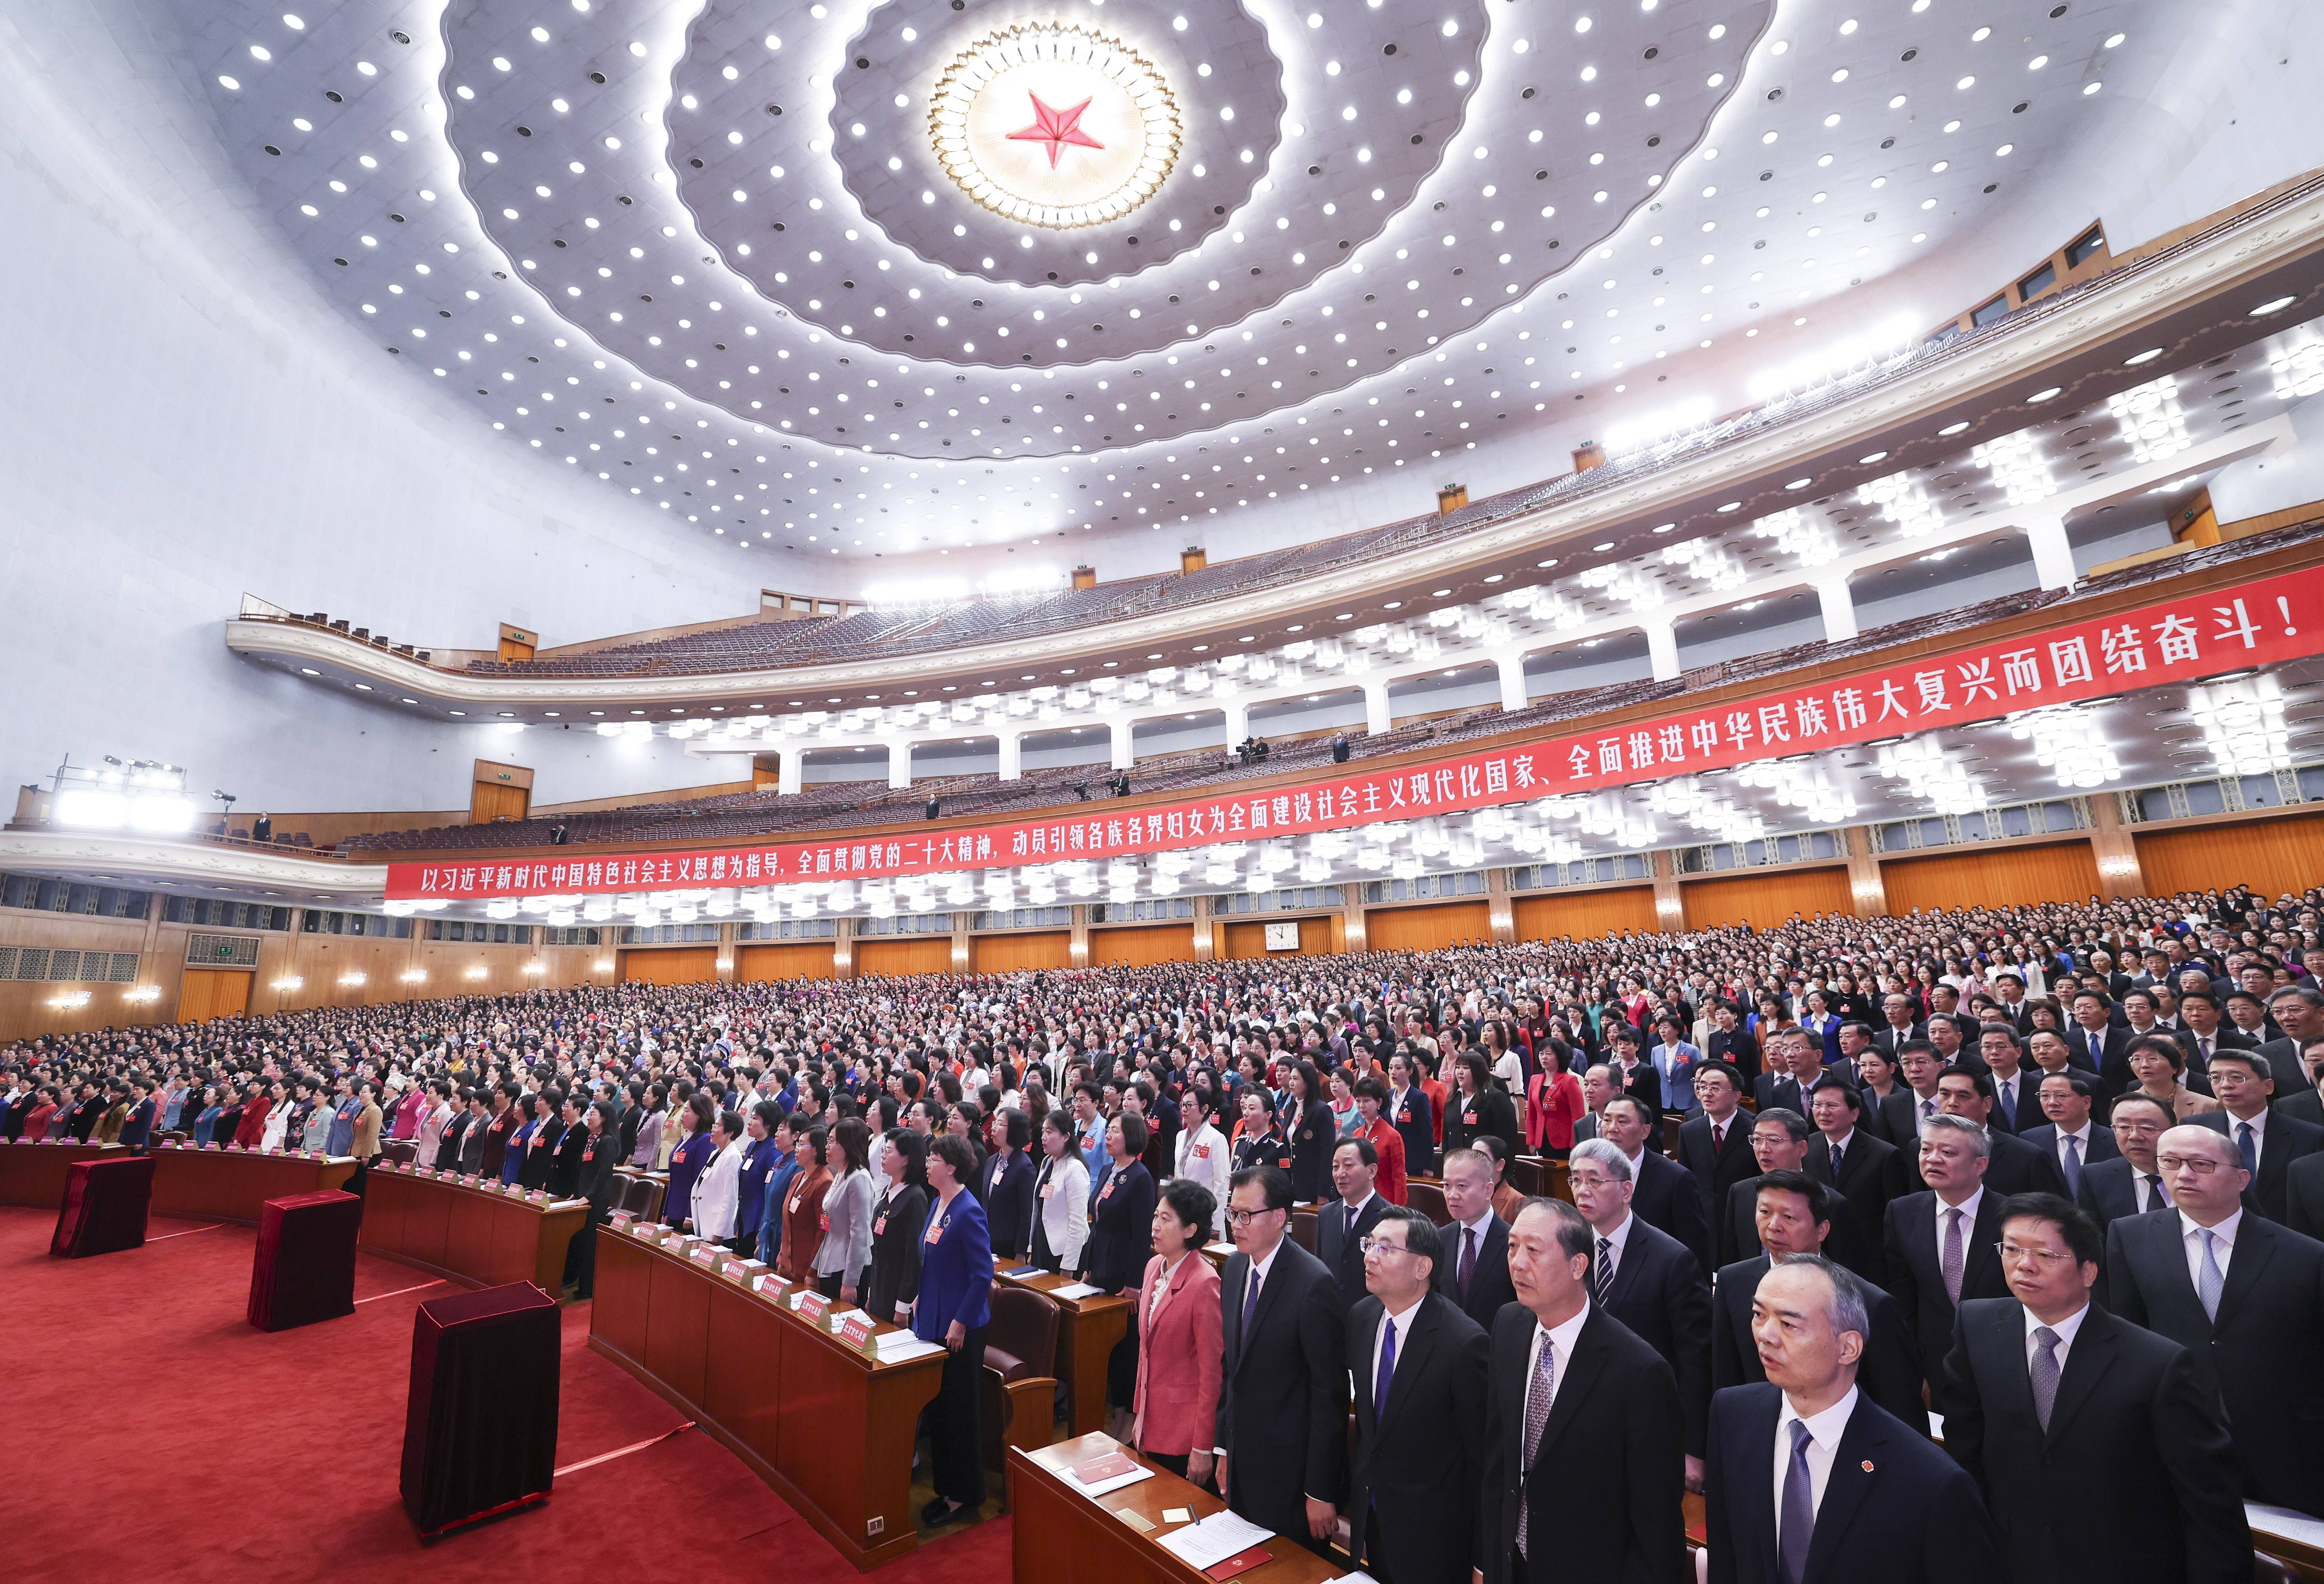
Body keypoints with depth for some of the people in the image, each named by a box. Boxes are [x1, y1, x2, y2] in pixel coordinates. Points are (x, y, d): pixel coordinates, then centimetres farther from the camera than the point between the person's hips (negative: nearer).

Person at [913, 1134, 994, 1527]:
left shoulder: (968, 1212, -22)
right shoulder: (938, 1204, 4)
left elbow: (983, 1274, -21)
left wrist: (961, 1322, -19)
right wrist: (922, 1298, 13)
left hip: (960, 1328, -8)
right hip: (934, 1321, 8)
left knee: (959, 1412, 7)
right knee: (938, 1409, 18)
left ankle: (965, 1496, 24)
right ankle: (946, 1489, 33)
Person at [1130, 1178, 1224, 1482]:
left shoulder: (1204, 1283, -22)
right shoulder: (1154, 1267, 2)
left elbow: (1212, 1371, -18)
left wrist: (1203, 1448, -14)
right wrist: (1139, 1413, 13)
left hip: (1185, 1430, -7)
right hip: (1153, 1422, 7)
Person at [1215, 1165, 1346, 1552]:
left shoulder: (1314, 1283, -24)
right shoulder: (1234, 1266, 0)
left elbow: (1330, 1392, -19)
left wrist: (1321, 1490, -15)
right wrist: (1225, 1449, 11)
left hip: (1290, 1471, -7)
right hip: (1242, 1459, 7)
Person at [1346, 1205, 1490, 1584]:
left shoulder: (1465, 1342, -27)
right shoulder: (1361, 1316, -7)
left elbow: (1480, 1453, -18)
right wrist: (1356, 1487, 12)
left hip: (1430, 1534, -5)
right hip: (1369, 1510, 6)